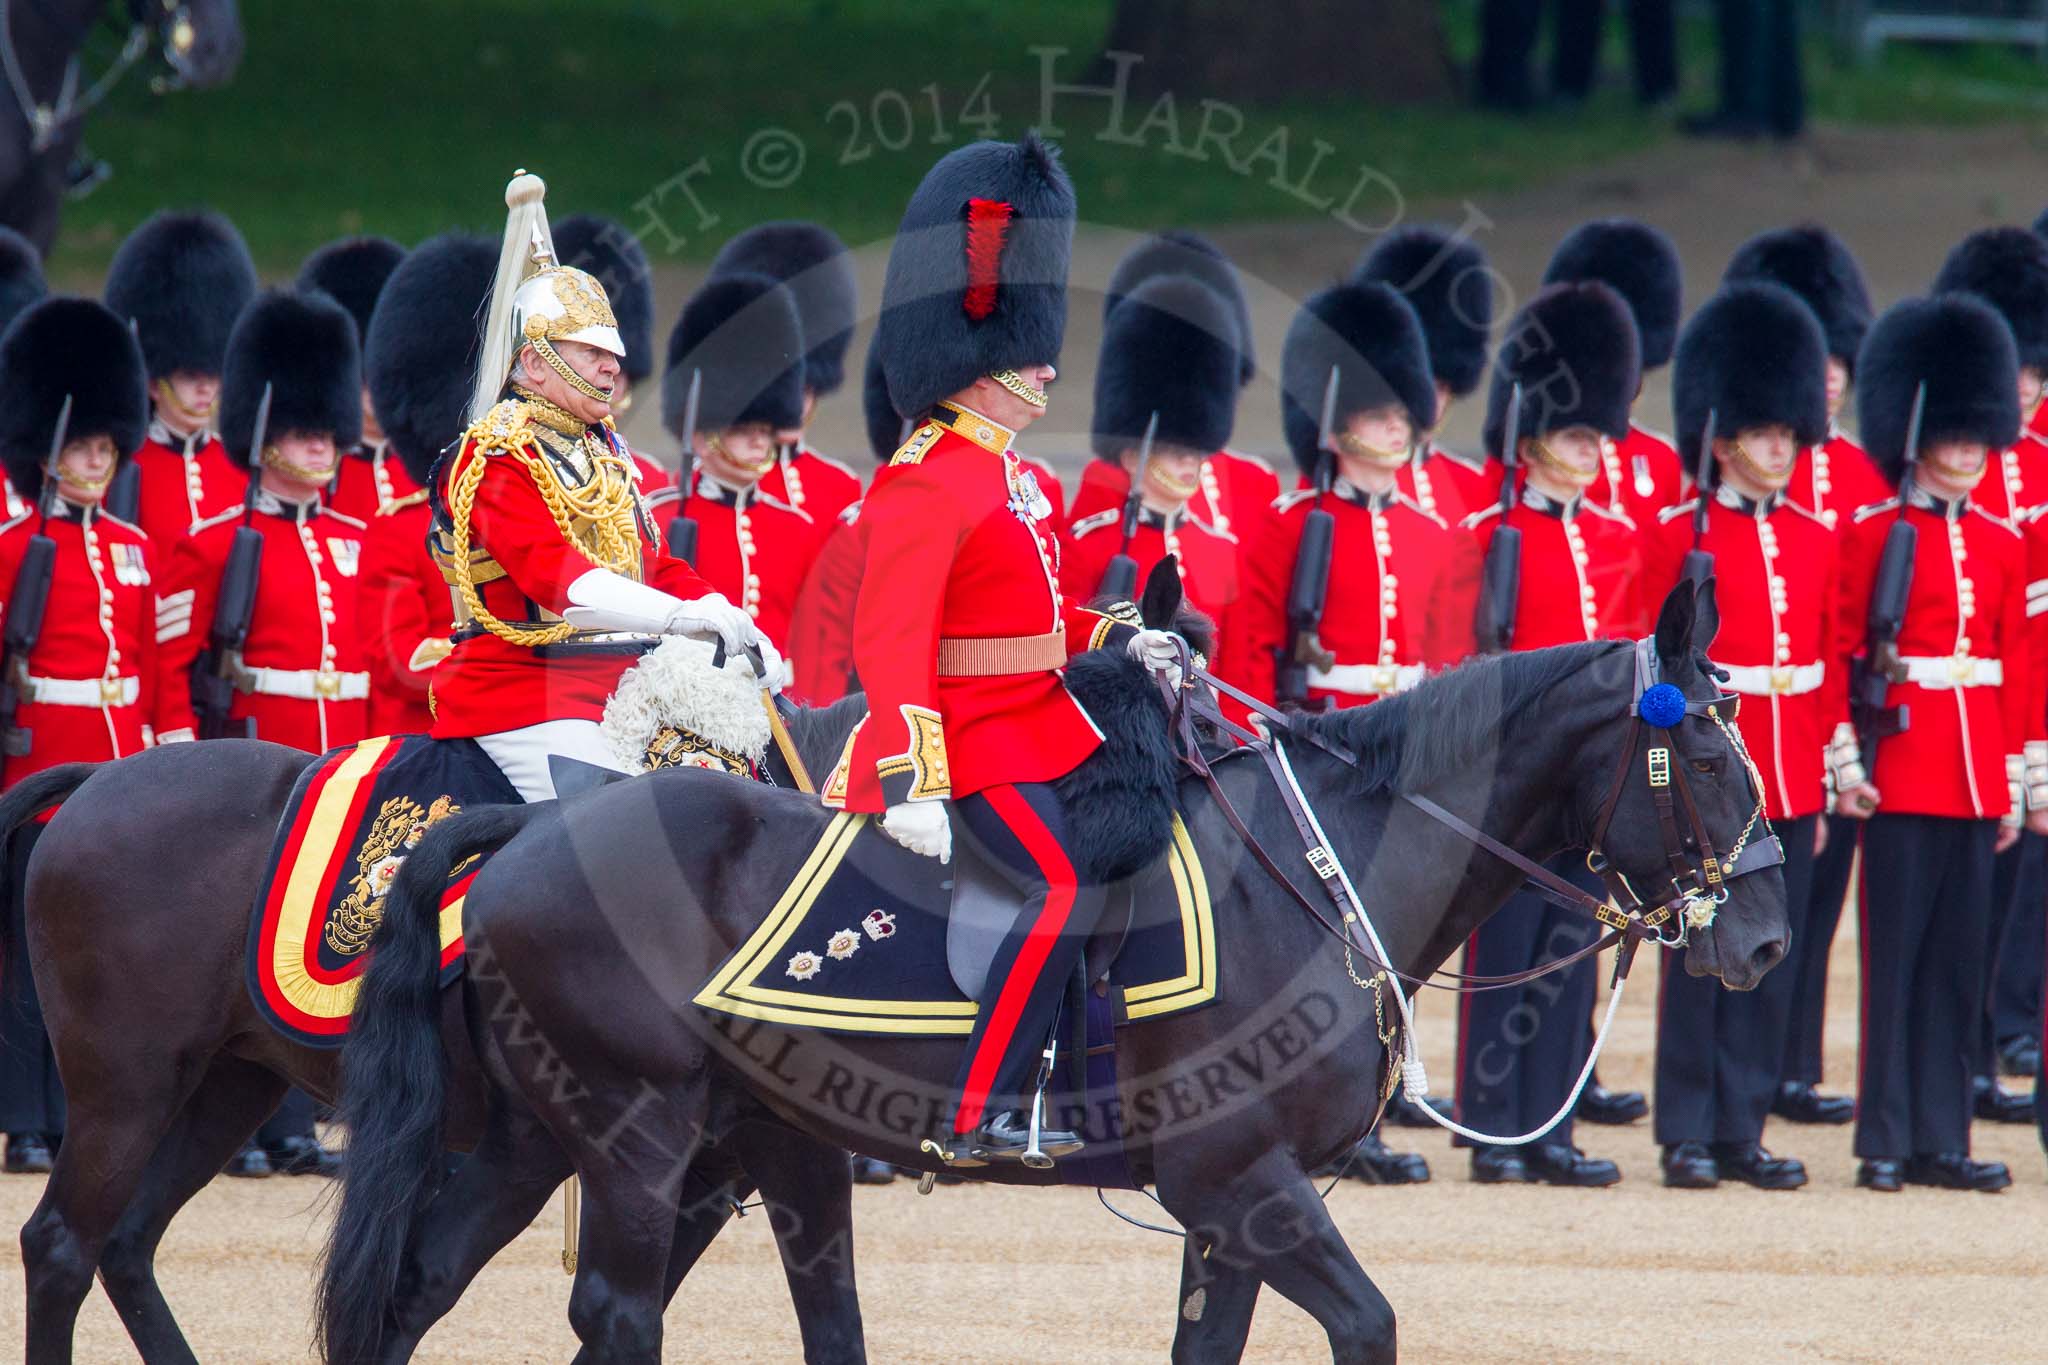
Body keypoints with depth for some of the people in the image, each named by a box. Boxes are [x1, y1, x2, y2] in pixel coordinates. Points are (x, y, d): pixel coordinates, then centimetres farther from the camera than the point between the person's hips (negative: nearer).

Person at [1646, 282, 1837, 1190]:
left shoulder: (1815, 541, 10)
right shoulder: (1679, 537, -3)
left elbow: (1834, 669, 13)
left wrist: (1830, 778, 10)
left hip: (1791, 783, 4)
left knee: (1771, 967, 6)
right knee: (1699, 959, -1)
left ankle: (1742, 1131, 11)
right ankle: (1688, 1136, 4)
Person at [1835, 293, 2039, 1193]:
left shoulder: (2000, 544, 12)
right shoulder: (1872, 536, -2)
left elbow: (2016, 664, 14)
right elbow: (1842, 655, -5)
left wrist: (2016, 780, 11)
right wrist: (1849, 764, -11)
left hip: (1976, 775, 5)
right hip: (1902, 770, -5)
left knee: (1960, 960, 5)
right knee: (1896, 952, -3)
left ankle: (1942, 1141, 9)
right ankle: (1887, 1142, 0)